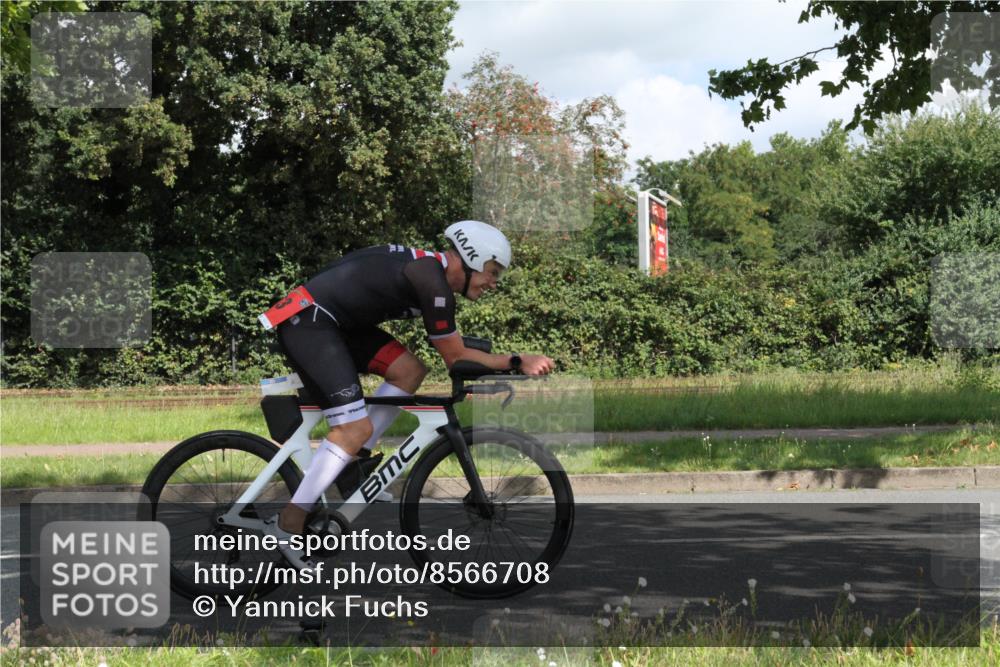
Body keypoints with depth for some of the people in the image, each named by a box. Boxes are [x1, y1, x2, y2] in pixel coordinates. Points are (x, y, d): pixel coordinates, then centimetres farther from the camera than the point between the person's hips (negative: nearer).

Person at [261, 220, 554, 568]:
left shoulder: (431, 268, 13)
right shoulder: (433, 283, -17)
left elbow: (454, 350, 20)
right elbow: (456, 358, -11)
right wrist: (517, 362, -6)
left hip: (331, 320, 10)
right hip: (306, 322, -10)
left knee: (409, 370, 4)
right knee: (355, 428, -14)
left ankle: (353, 462, 10)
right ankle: (288, 524, -9)